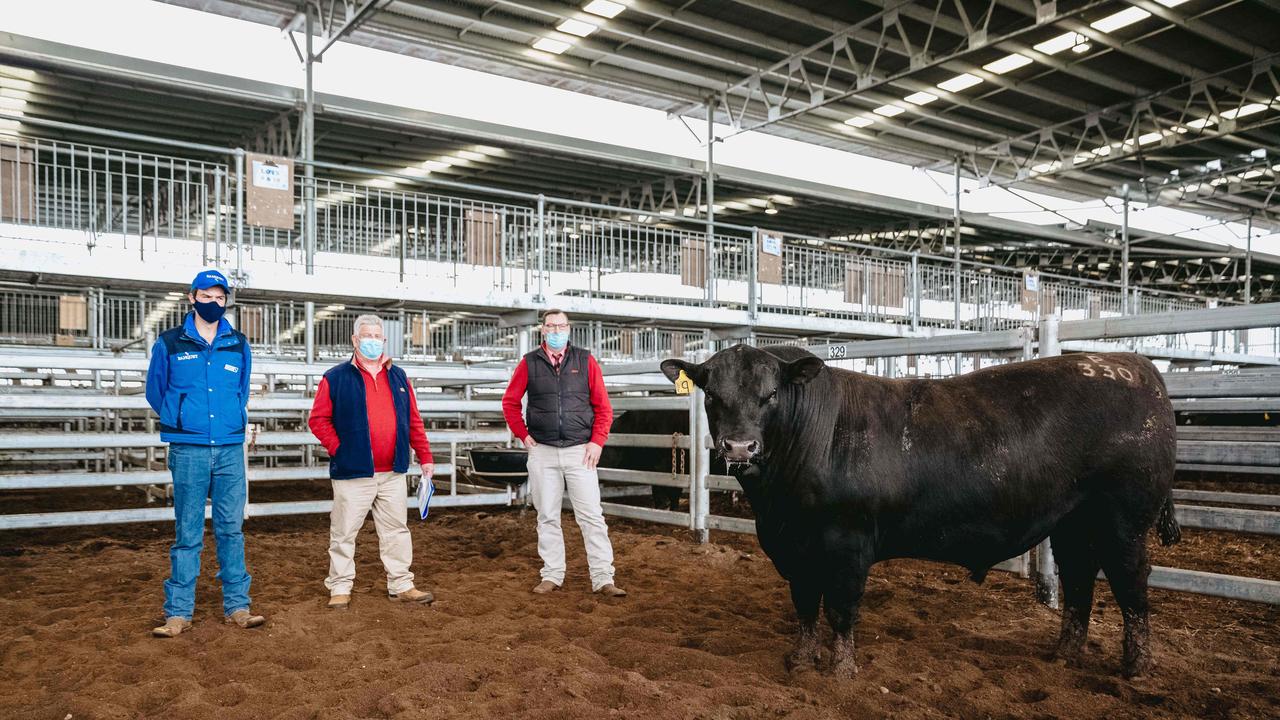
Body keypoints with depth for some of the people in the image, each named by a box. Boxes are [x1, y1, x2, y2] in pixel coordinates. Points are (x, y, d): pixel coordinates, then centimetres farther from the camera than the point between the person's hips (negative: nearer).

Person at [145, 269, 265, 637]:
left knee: (232, 528, 5)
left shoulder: (238, 344, 10)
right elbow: (155, 392, 15)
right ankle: (178, 612, 9)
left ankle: (237, 607, 11)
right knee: (187, 534, 1)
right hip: (188, 451, -2)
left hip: (231, 449, 2)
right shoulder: (169, 343, 4)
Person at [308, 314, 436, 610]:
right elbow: (318, 419, -1)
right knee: (344, 533, 4)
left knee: (396, 530, 9)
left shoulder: (398, 377, 12)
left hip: (393, 473, 4)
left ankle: (401, 585, 19)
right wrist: (337, 448, -10)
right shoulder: (336, 378, -1)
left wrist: (425, 457, 10)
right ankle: (340, 588, 17)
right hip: (353, 474, -4)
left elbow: (414, 421, 13)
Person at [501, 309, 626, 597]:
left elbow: (603, 406, 2)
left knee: (591, 516, -2)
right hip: (542, 452, 1)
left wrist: (597, 442, -6)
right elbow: (510, 402, 11)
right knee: (547, 517, 9)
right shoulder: (529, 363, 3)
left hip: (580, 451, -1)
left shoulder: (585, 360, 2)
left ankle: (603, 579, 2)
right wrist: (523, 435, 2)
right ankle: (552, 575, 20)